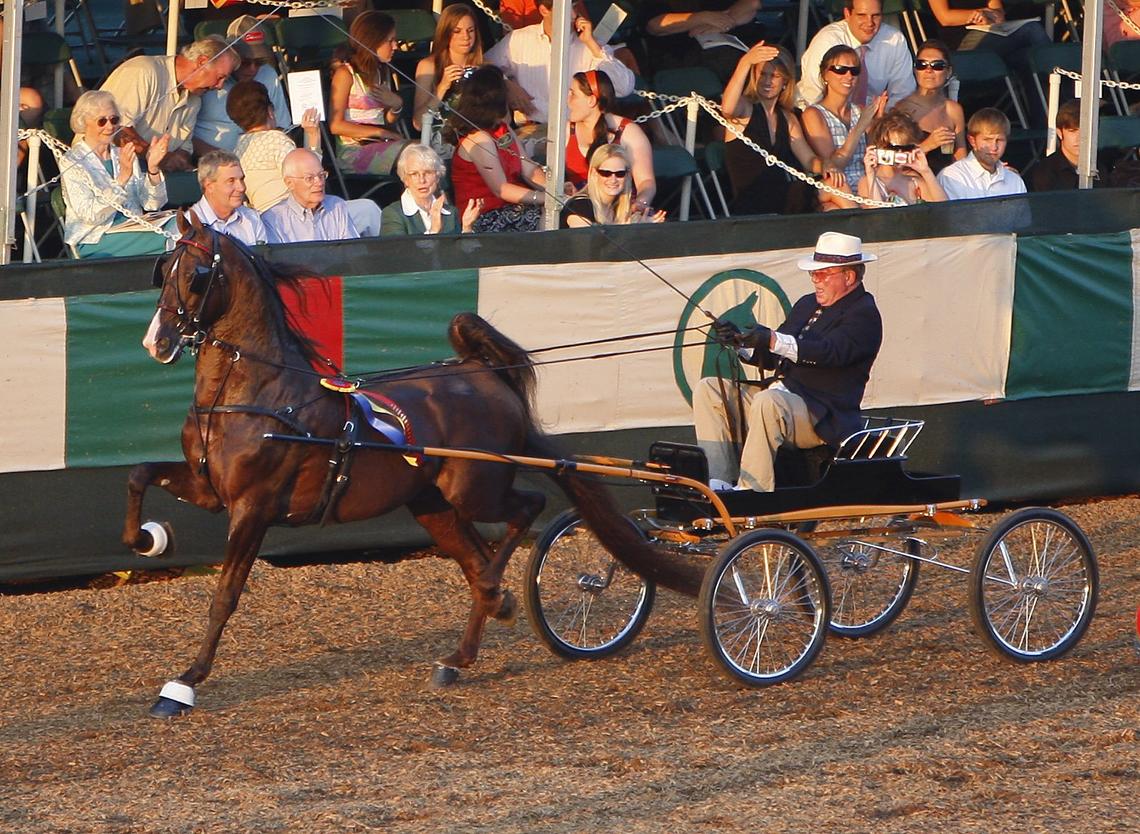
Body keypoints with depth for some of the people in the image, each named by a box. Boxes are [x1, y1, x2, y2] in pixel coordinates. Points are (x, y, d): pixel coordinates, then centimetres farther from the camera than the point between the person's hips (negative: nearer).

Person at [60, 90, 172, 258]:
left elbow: (152, 204, 8)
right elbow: (91, 215, -14)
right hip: (95, 242, -6)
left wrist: (153, 169, -9)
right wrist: (123, 177, -22)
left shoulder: (123, 155, 17)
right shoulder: (72, 163, -1)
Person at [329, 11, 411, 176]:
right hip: (353, 150, -7)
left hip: (380, 145, 7)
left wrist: (397, 105, 1)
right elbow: (336, 125, -10)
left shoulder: (383, 71, 18)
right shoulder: (346, 74, -4)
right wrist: (381, 132, -12)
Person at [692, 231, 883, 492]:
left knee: (769, 401, -38)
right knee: (708, 389, 2)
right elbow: (771, 359, 18)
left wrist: (774, 340, -33)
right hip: (782, 394, 10)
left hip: (822, 417, -10)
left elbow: (831, 352, -24)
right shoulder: (807, 305, 21)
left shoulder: (864, 314, -6)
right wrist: (739, 341, -2)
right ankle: (719, 483, -12)